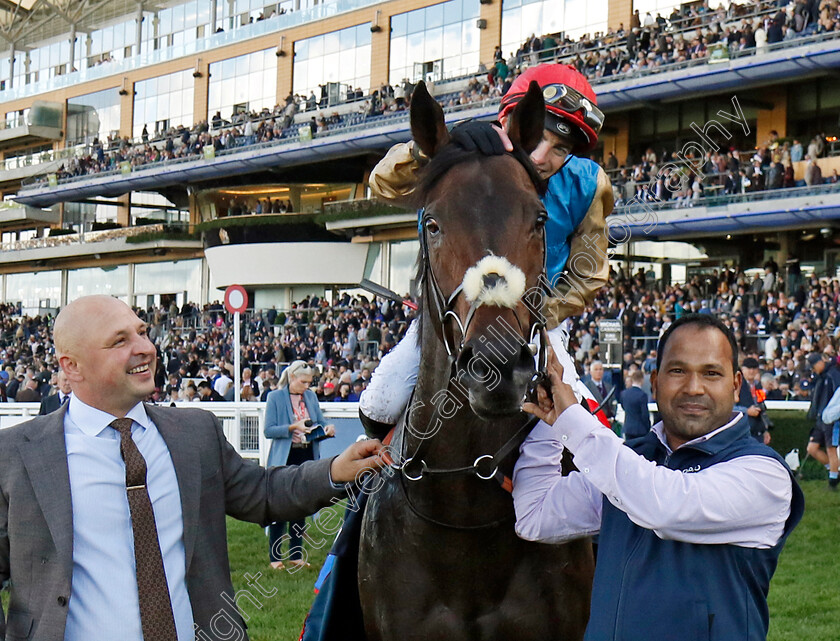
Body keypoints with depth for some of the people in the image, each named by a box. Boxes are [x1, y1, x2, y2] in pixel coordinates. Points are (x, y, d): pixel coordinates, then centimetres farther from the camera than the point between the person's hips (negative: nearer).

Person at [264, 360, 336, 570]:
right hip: (284, 460, -5)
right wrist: (293, 427, -21)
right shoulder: (275, 397, -5)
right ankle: (275, 557, 6)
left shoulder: (311, 396, 10)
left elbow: (320, 421, 12)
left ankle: (296, 556, 18)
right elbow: (268, 430, -10)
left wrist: (327, 428, -11)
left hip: (307, 457, 5)